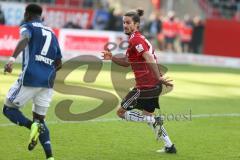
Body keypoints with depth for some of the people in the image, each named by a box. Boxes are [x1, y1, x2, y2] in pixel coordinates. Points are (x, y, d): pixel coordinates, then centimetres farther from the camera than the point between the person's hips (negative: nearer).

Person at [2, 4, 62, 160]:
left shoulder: (28, 26, 4)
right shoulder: (51, 32, 23)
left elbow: (24, 40, -21)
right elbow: (59, 63, 24)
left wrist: (12, 58, -35)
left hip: (30, 78, -6)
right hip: (48, 80, 6)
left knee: (9, 109, 10)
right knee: (40, 118, 16)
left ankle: (32, 125, -20)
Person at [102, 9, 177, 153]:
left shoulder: (135, 39, -13)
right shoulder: (138, 38, 18)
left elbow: (150, 59, -25)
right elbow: (127, 62, 24)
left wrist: (159, 78, -31)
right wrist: (111, 57, 10)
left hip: (146, 86, -10)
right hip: (154, 85, 10)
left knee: (121, 112, 0)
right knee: (147, 115, 23)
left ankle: (155, 121, -9)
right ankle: (170, 146, 23)